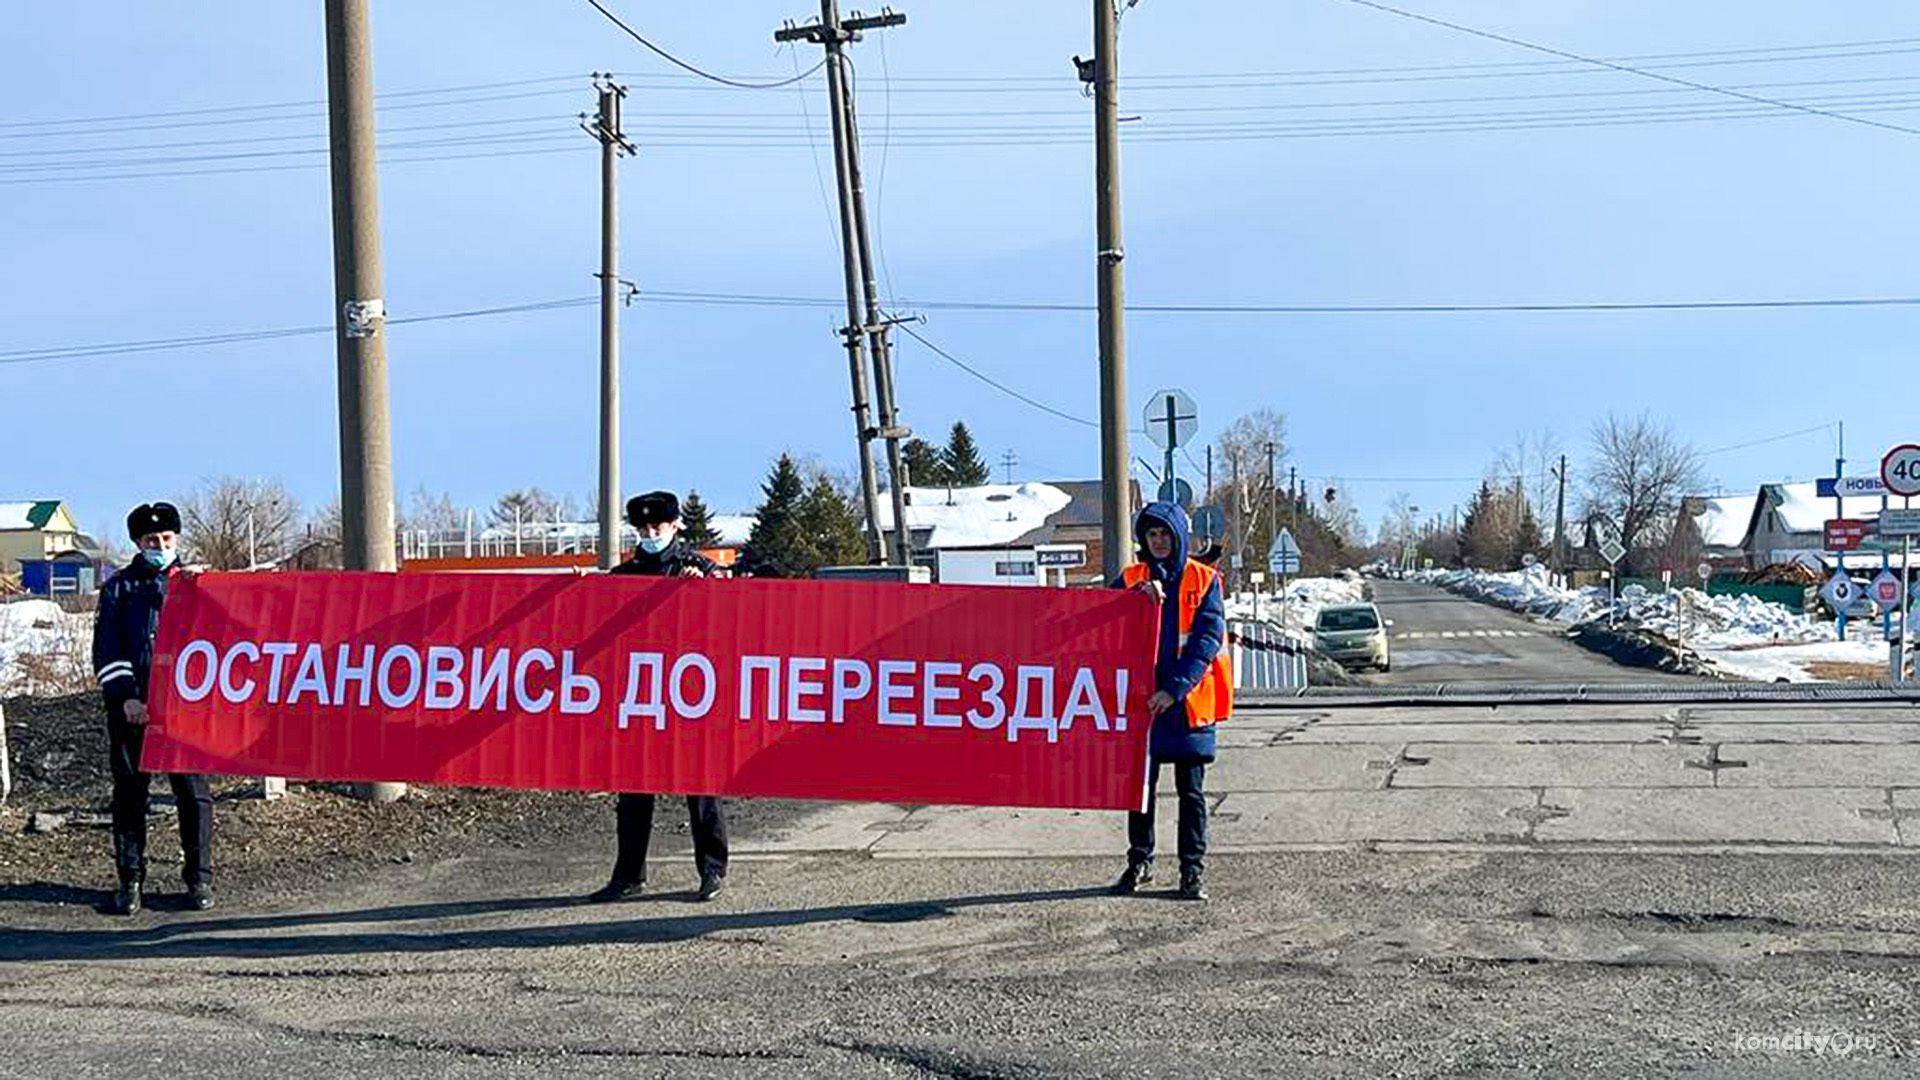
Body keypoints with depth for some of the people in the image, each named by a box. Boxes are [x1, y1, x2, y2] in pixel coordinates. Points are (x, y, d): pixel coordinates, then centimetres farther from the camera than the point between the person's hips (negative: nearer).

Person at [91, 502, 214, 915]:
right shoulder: (119, 588, 10)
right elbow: (107, 649, 3)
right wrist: (125, 697, -9)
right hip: (131, 706, 0)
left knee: (194, 793, -3)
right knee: (130, 794, 3)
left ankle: (199, 878, 7)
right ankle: (130, 881, 11)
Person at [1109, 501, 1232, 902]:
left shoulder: (1203, 580, 1)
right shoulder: (1130, 580, 9)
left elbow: (1208, 638, -8)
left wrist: (1175, 688, -16)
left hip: (1187, 701, -2)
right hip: (1141, 698, 2)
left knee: (1191, 790, 2)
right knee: (1139, 784, 8)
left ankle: (1193, 869, 7)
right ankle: (1139, 862, 20)